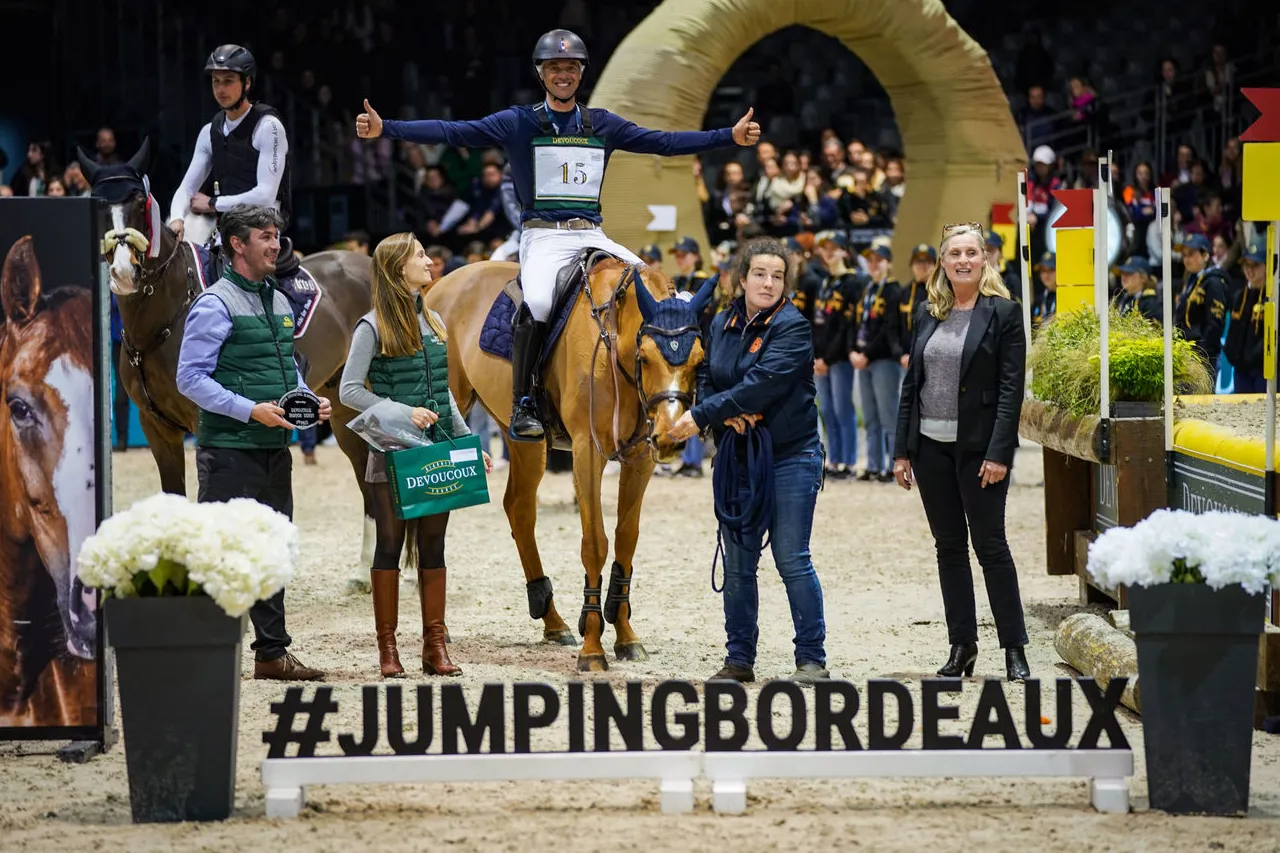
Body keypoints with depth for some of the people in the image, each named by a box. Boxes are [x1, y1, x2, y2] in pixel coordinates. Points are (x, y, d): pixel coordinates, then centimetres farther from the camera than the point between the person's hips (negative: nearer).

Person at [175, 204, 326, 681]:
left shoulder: (278, 301, 14)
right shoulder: (216, 304, -11)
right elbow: (190, 378, -15)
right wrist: (251, 411, -21)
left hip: (274, 446, 8)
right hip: (230, 449, -8)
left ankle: (272, 653, 19)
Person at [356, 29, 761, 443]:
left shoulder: (603, 125, 13)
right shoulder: (518, 123, 3)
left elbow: (664, 142, 10)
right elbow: (454, 132, -5)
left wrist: (731, 136, 3)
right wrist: (385, 128, -17)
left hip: (592, 235, 4)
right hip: (543, 237, -4)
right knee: (539, 303, -33)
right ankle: (522, 406, -22)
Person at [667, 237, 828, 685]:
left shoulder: (792, 328, -10)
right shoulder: (721, 324, 8)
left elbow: (763, 384, -21)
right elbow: (705, 379, 7)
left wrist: (702, 416, -21)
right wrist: (727, 415, -14)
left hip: (790, 457, -6)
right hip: (735, 457, 6)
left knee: (792, 561, -6)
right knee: (738, 563, 8)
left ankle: (812, 659, 1)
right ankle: (738, 660, 15)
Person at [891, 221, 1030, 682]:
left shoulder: (1002, 312, -4)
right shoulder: (927, 313, 10)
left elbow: (1011, 387, -9)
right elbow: (911, 382, 12)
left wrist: (999, 453, -16)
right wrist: (902, 449, 7)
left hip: (978, 447, -5)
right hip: (931, 446, 5)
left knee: (990, 545, -3)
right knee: (949, 548, 9)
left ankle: (1014, 649, 3)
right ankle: (961, 645, 15)